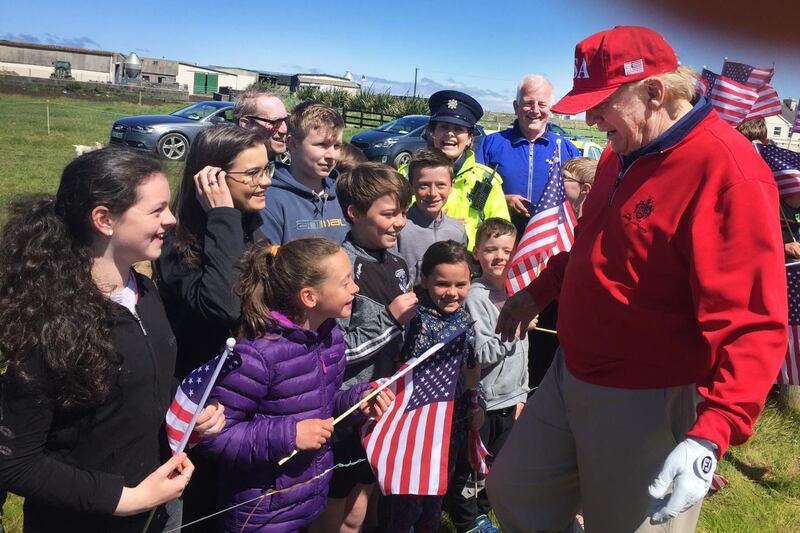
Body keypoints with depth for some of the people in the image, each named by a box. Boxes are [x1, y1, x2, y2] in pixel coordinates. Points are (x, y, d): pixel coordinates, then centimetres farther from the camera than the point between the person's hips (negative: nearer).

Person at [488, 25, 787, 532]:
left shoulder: (726, 169, -22)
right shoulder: (624, 152, 8)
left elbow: (752, 324, -27)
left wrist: (711, 435, -35)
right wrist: (539, 291, 27)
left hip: (650, 402, -8)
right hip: (570, 377, 9)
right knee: (513, 492, 19)